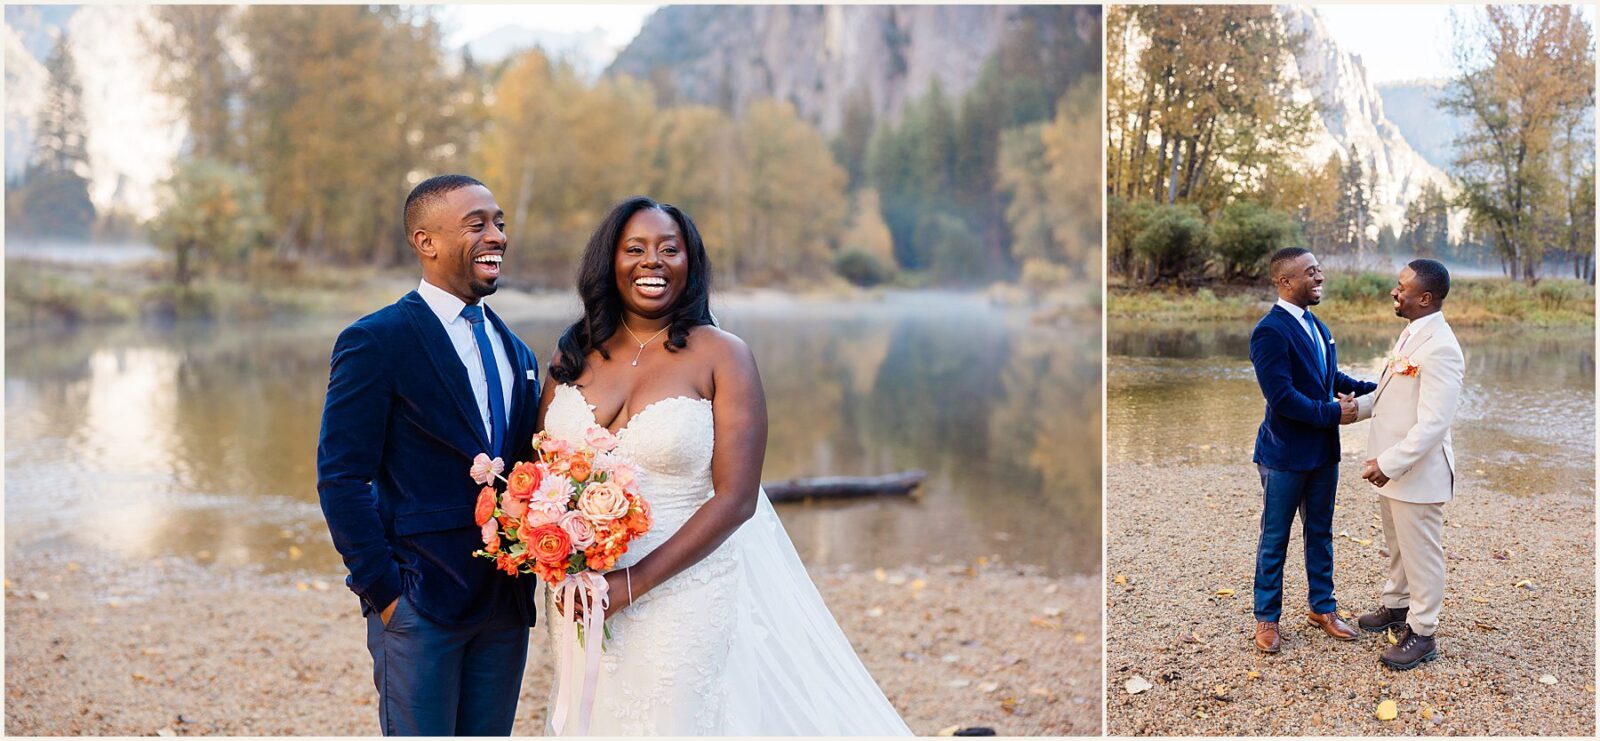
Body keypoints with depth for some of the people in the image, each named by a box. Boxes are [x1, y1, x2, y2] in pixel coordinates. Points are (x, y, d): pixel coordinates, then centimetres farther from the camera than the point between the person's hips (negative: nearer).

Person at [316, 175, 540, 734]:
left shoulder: (515, 352, 12)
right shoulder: (376, 342, -9)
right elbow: (341, 480, -12)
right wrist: (383, 591, -13)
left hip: (506, 606, 6)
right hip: (419, 604, -6)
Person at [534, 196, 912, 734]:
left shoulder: (722, 356, -8)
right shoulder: (574, 353, 4)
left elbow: (736, 498, -13)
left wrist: (635, 582, -18)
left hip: (682, 590, -4)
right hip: (579, 598, 4)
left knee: (674, 721, 7)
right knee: (589, 722, 17)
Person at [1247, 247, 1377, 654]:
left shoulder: (1317, 326, 8)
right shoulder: (1270, 332, -20)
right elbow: (1281, 396, -25)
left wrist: (1369, 389, 2)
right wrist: (1333, 413, -19)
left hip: (1323, 452, 8)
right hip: (1285, 454, -8)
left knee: (1320, 532, 18)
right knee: (1275, 539, 6)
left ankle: (1322, 607, 31)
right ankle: (1267, 618, 18)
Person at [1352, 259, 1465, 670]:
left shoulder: (1440, 349, -24)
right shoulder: (1411, 334, 8)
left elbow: (1433, 424, -26)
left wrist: (1389, 464, -25)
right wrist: (1358, 408, 11)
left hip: (1418, 472, -9)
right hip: (1391, 467, 9)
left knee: (1421, 554, 5)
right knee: (1396, 546, 25)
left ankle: (1422, 634, 17)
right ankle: (1396, 606, 42)